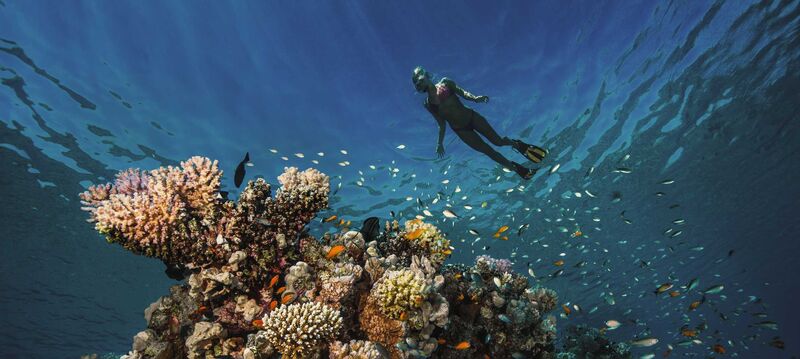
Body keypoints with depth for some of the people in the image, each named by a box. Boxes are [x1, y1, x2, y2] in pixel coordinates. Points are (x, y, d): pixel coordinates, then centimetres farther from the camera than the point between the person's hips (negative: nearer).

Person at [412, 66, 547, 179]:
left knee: (498, 141, -2)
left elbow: (462, 92, -4)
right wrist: (440, 144, 5)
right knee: (489, 151, 1)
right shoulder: (427, 104, 0)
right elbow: (441, 124, 6)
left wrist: (474, 98, -25)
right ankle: (518, 169, 18)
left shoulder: (445, 83, -1)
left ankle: (518, 145, 31)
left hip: (471, 116, 0)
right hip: (460, 130, 0)